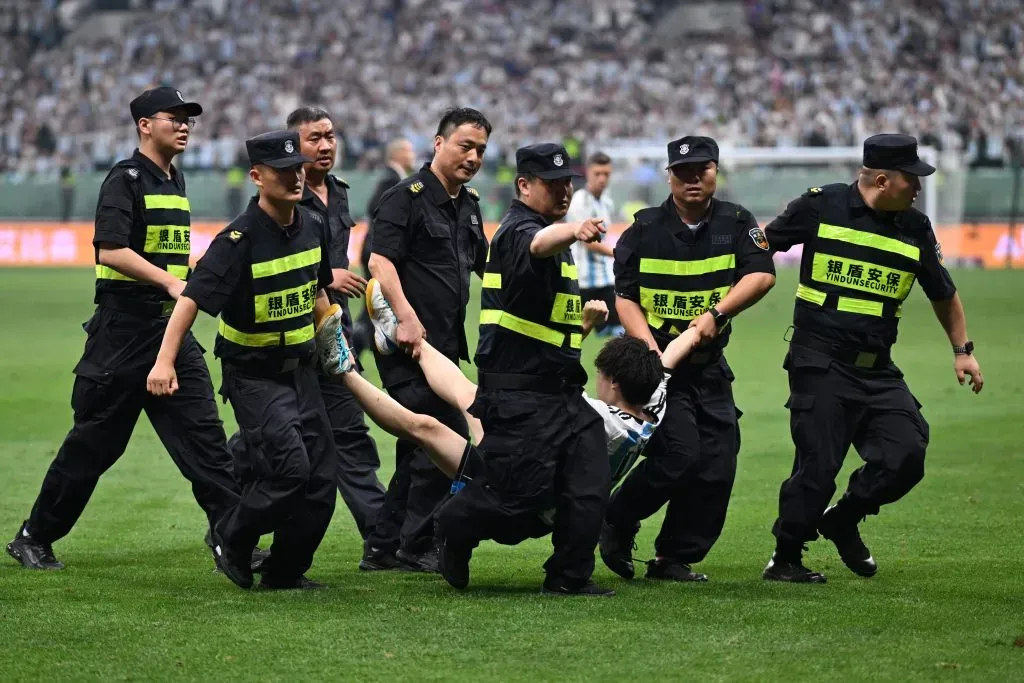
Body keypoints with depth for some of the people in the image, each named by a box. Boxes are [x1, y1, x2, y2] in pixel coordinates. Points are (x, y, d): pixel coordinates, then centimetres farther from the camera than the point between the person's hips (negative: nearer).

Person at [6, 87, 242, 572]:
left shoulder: (175, 181, 16)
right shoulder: (126, 179, -10)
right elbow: (111, 250, -23)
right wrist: (168, 281, -30)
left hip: (171, 327, 7)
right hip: (124, 327, -7)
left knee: (203, 432, -2)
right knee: (95, 441, 1)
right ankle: (33, 538, 14)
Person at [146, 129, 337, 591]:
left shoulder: (312, 229, 1)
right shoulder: (239, 240, -21)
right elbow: (192, 298, -27)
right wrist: (165, 361, -35)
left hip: (300, 367, 7)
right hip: (253, 374, -7)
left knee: (320, 479, 3)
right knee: (289, 466, -20)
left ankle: (285, 571, 19)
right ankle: (230, 541, 5)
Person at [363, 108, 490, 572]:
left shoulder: (468, 205, 17)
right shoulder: (407, 197, -10)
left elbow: (483, 267, 29)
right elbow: (380, 260, -21)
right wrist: (406, 316, -31)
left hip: (446, 344, 9)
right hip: (407, 343, -9)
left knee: (421, 448, 12)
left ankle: (383, 548, 21)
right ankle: (417, 546, 0)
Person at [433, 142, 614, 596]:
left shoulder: (550, 230, 19)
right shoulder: (518, 229, -13)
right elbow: (539, 245, -41)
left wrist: (581, 314, 21)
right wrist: (573, 231, -61)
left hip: (561, 390, 9)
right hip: (517, 396, -9)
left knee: (589, 482, -2)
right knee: (520, 491, -9)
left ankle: (570, 576, 6)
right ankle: (453, 529, 18)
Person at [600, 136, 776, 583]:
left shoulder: (736, 223, 3)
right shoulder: (644, 230, -2)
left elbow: (762, 275, -11)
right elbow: (625, 298, -3)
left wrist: (717, 314, -24)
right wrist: (651, 348, -18)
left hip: (710, 366, 4)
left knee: (718, 464, -1)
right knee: (680, 454, -18)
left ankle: (675, 558, 13)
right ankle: (616, 524, 5)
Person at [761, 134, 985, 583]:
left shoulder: (915, 227, 7)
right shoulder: (821, 206, -4)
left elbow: (943, 294, 20)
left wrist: (962, 349, 16)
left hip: (877, 371, 4)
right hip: (819, 364, -4)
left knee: (907, 454, -9)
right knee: (819, 463, -8)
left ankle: (843, 521, 16)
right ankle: (785, 559, 11)